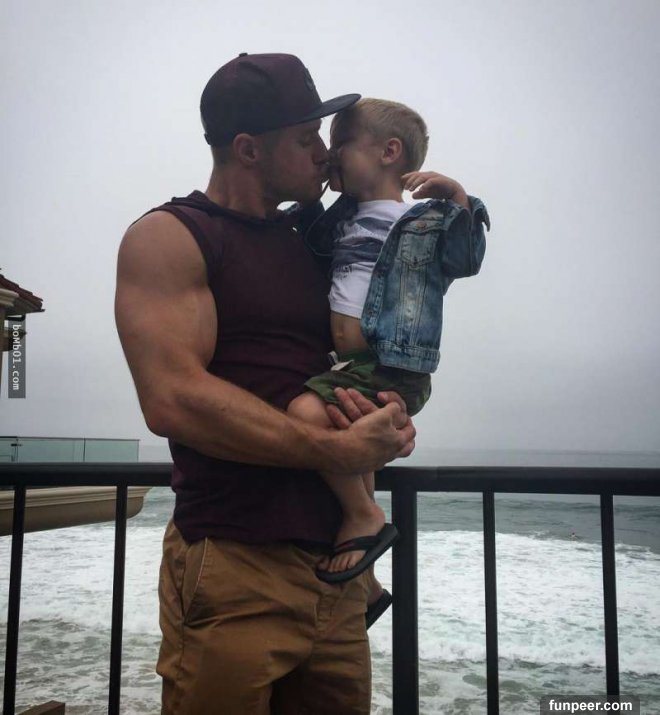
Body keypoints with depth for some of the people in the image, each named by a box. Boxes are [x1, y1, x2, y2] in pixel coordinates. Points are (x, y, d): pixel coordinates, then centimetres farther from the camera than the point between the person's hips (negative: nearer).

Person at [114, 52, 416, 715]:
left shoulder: (314, 243, 16)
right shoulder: (167, 238, -4)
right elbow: (174, 399, -18)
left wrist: (385, 413, -1)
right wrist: (340, 450, -15)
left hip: (337, 568, 6)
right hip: (233, 568, -6)